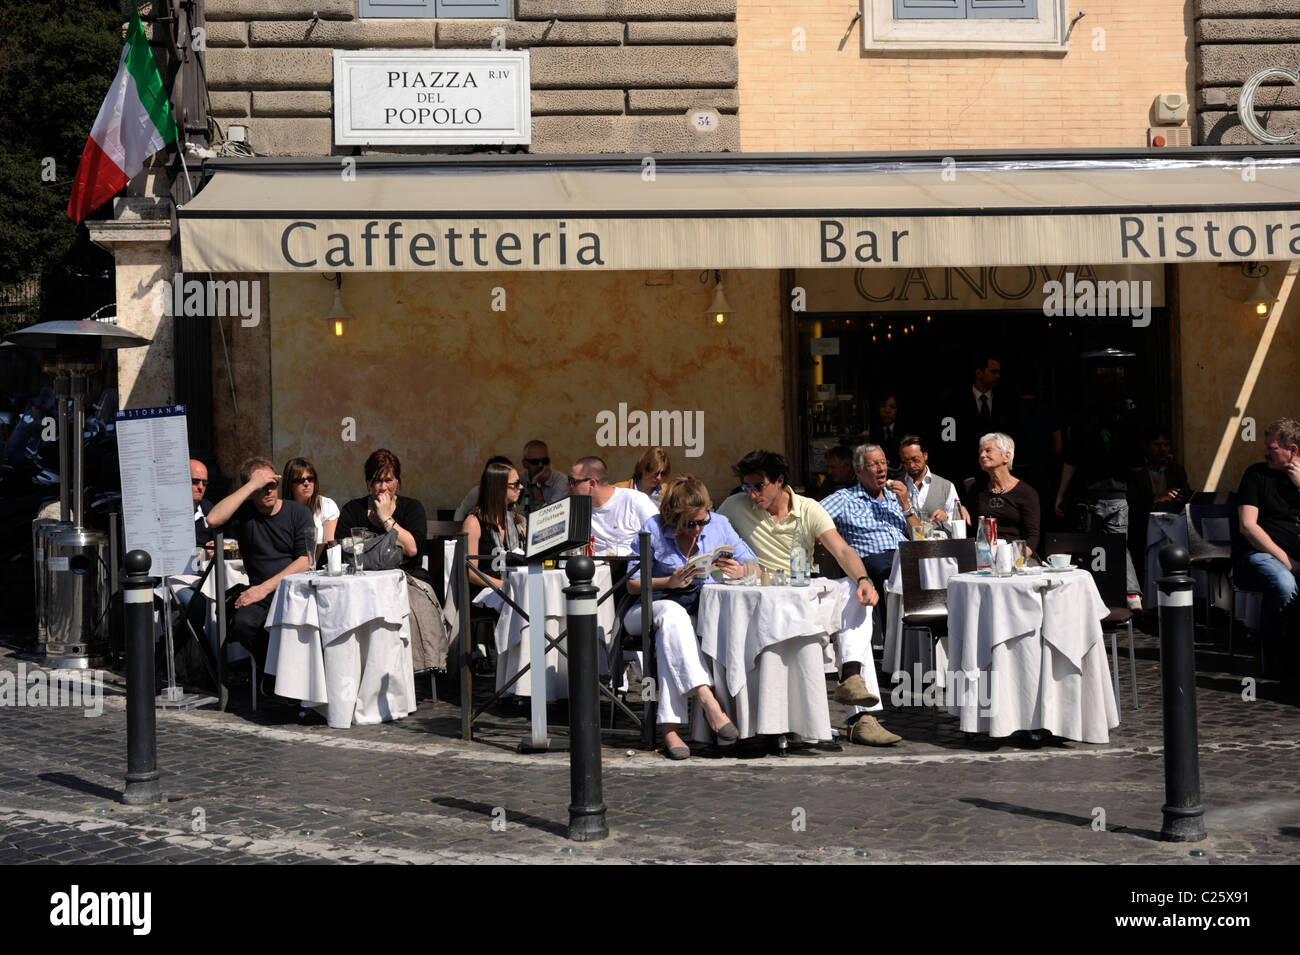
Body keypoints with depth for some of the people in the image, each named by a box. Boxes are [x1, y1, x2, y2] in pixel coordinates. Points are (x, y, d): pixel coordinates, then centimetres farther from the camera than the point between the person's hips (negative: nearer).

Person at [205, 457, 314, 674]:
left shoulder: (298, 513, 9)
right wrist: (252, 485, -9)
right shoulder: (243, 514, 10)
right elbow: (213, 519, -13)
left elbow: (306, 561, -1)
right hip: (260, 595, 1)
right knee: (243, 623, -32)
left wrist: (265, 588, -11)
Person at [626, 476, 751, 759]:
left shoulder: (719, 525, 1)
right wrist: (669, 582, -20)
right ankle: (707, 700, -49)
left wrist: (740, 572, -23)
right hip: (653, 609, -2)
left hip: (700, 611, 2)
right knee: (673, 613, -38)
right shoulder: (654, 529, -6)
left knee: (670, 639, -35)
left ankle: (670, 728, -39)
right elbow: (633, 584, -3)